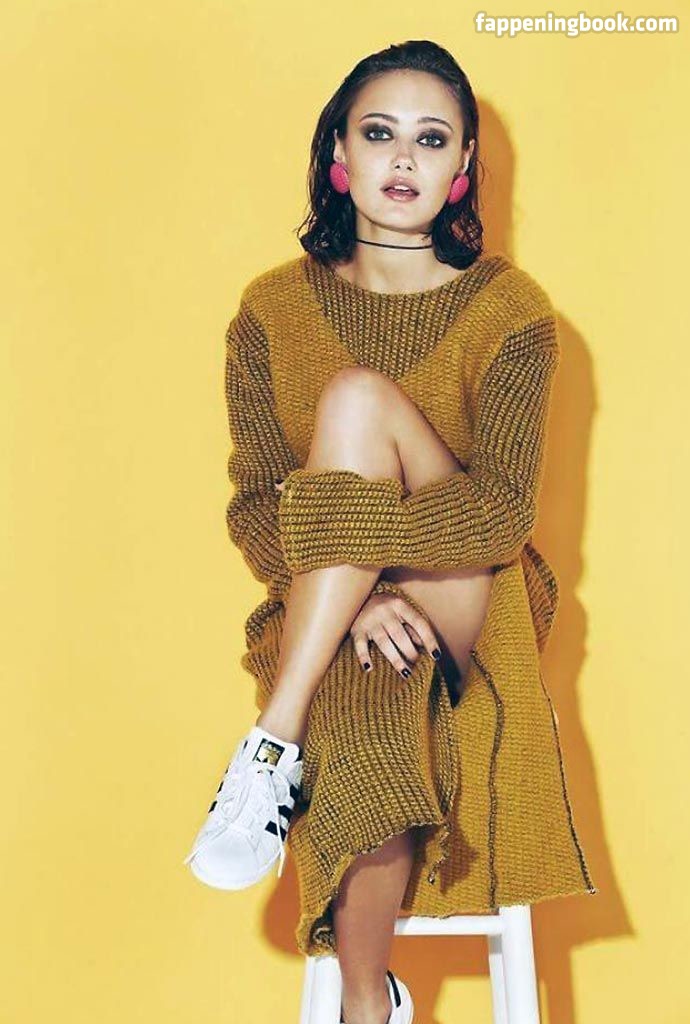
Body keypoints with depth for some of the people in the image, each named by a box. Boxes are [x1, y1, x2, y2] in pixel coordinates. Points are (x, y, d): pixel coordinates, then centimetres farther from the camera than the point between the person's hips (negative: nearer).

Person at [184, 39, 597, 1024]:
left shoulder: (509, 309, -3)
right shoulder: (274, 309, 3)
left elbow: (504, 509, -14)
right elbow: (253, 508, -1)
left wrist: (336, 533, -29)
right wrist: (357, 590, -21)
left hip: (469, 609, -1)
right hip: (324, 620, 1)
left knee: (358, 398, -26)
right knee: (360, 732, -35)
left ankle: (275, 742, -26)